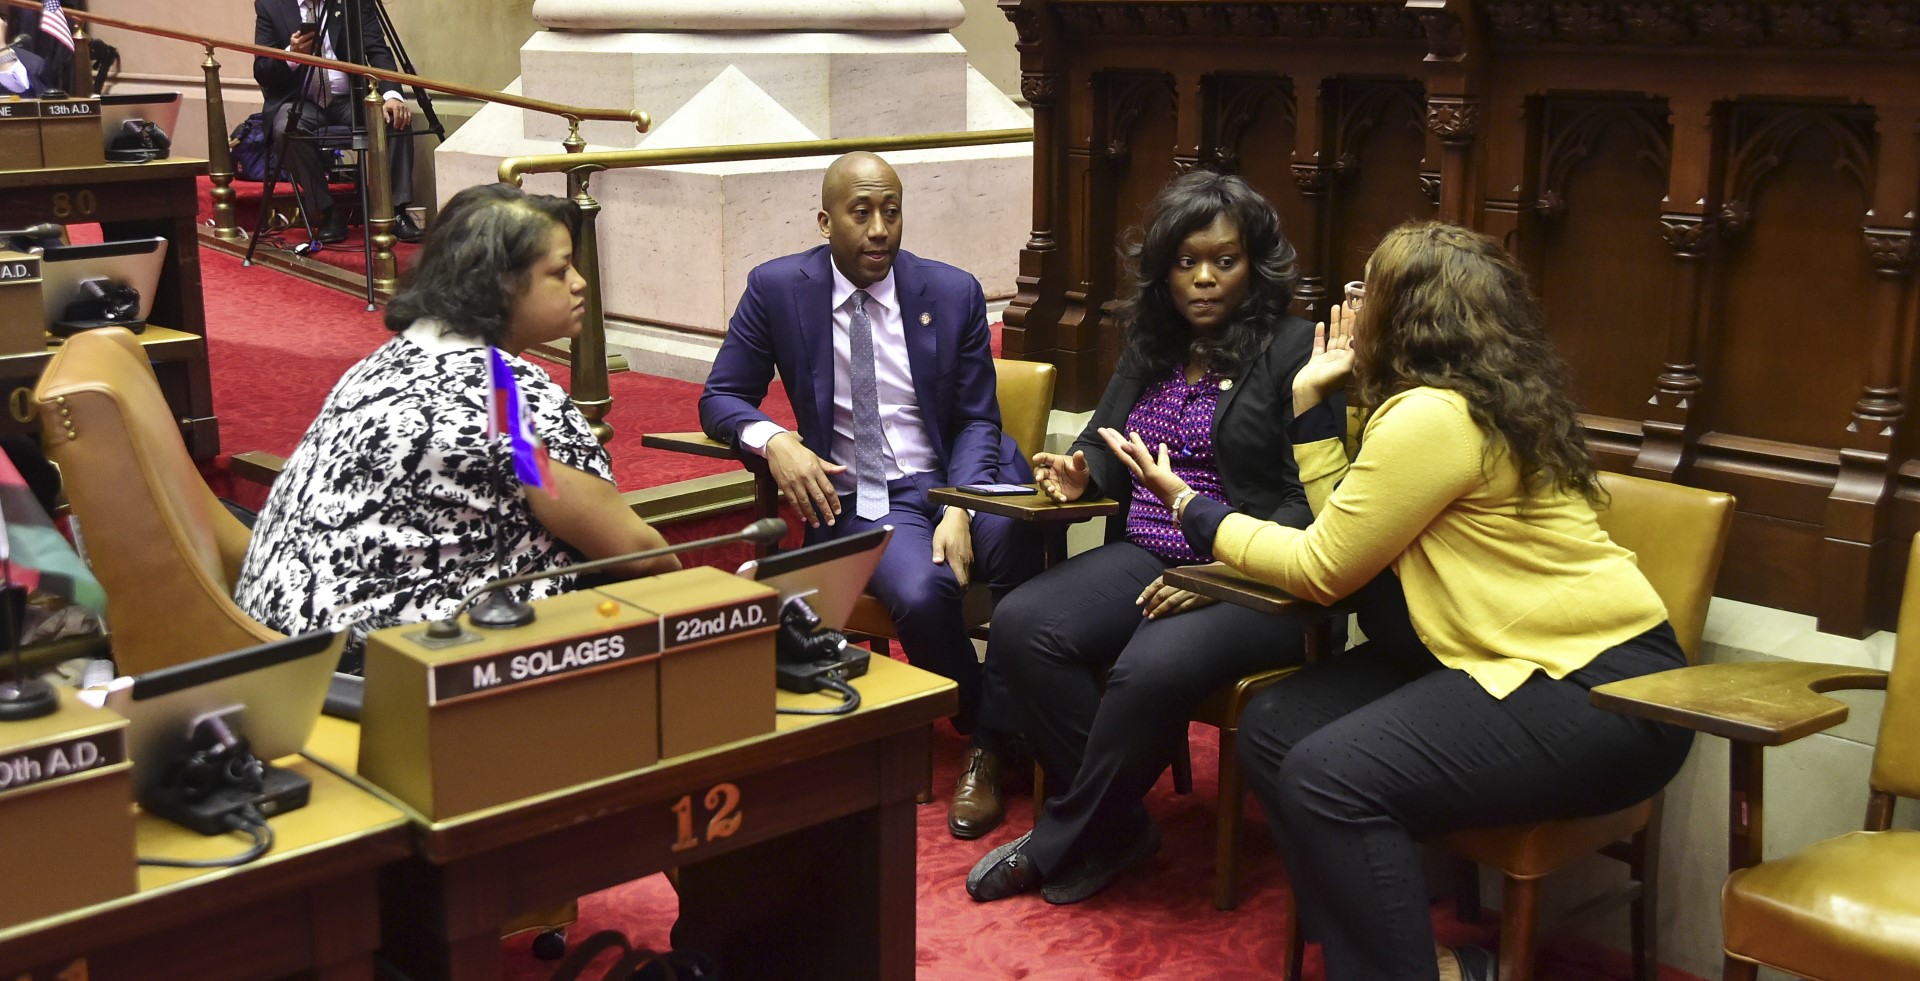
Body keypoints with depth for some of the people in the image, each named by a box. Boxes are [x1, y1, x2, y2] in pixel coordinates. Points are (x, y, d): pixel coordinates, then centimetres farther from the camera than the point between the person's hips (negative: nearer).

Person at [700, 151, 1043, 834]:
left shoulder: (953, 292, 3)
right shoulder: (777, 289, 1)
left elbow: (978, 420, 4)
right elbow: (721, 398, 7)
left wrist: (960, 512, -15)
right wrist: (774, 440, -17)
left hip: (955, 477, 1)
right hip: (857, 498, -1)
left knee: (1016, 539, -35)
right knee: (921, 593, -35)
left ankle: (994, 740, -13)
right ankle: (983, 721, -3)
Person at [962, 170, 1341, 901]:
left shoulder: (1295, 353, -6)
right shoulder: (1150, 348, 15)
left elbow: (1313, 499, -13)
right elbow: (1108, 448, 25)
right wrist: (1079, 473, 0)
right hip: (1144, 557, 7)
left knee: (1150, 668, -34)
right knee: (1020, 626, -19)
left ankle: (1063, 841, -9)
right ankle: (1117, 825, -7)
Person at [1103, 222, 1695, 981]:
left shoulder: (1432, 418, -20)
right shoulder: (1476, 399, 11)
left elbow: (1320, 569, -12)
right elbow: (1346, 531, 9)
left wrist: (1187, 505, -1)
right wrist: (1313, 397, 14)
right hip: (1545, 656, 11)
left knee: (1330, 778, -25)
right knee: (1278, 727, 0)